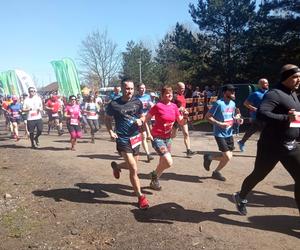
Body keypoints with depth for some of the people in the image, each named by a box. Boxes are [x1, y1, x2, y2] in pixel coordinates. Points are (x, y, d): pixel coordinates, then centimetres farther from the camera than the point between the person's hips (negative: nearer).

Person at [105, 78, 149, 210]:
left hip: (135, 137, 5)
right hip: (123, 139, -5)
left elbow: (142, 116, 14)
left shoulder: (137, 102, 0)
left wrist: (141, 120, -9)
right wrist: (110, 131, -12)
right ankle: (140, 197, 8)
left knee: (131, 165, 18)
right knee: (133, 169, -8)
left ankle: (116, 166, 50)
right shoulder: (113, 104, -10)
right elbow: (108, 119, 4)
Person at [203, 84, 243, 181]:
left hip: (229, 134, 8)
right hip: (220, 134, -8)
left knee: (228, 156, 11)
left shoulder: (233, 103, 8)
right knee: (227, 157, -9)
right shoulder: (219, 103, -16)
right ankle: (209, 157, 15)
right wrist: (219, 124, -23)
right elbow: (207, 116, -15)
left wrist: (237, 119, 0)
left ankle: (209, 157, 31)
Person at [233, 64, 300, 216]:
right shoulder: (275, 94, -16)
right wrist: (287, 118, -37)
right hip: (271, 146, -8)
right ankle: (241, 198, 37)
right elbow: (261, 114, -32)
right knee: (258, 175, 9)